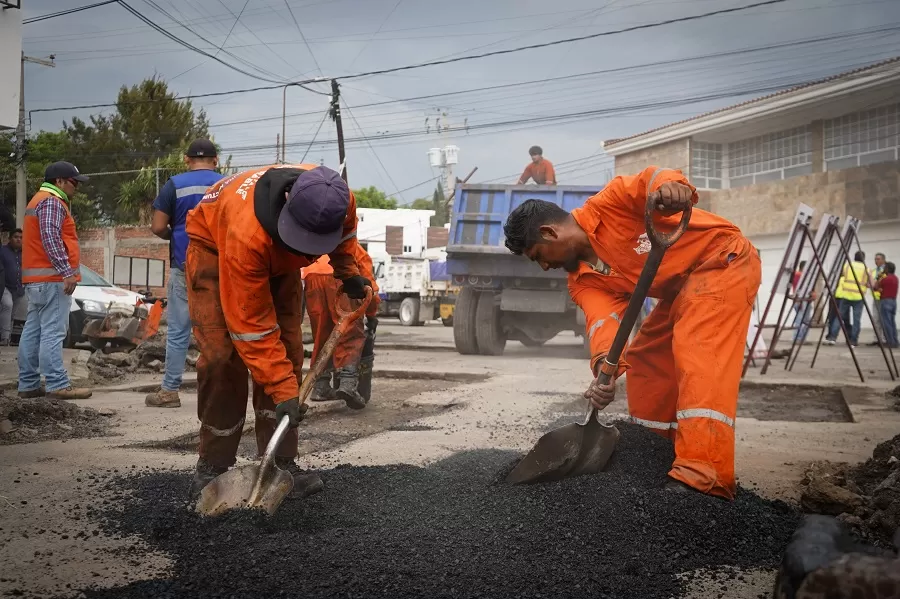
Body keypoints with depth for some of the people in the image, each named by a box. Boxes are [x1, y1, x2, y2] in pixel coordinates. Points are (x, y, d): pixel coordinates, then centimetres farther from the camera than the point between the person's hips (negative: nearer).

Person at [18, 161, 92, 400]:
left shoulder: (40, 200, 24)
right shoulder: (52, 202, -9)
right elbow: (51, 238, -22)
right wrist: (67, 272, -25)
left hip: (36, 279, 11)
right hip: (51, 278, -11)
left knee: (33, 332, 9)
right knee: (52, 333, -12)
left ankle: (28, 385, 11)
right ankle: (58, 386, -14)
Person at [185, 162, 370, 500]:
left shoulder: (339, 202, -32)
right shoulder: (246, 232, -46)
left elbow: (345, 231, 0)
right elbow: (252, 326, -39)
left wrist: (348, 272, -6)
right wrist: (283, 390, -38)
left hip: (277, 258, 5)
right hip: (215, 246, -5)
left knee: (287, 352, -7)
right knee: (221, 357, -18)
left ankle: (280, 463, 0)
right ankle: (212, 466, -4)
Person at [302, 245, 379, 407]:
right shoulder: (356, 249, 33)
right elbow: (368, 282, 26)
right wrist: (371, 314, 33)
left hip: (310, 277, 4)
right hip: (339, 277, -4)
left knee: (321, 335, 14)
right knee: (351, 334, -2)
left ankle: (321, 386, 10)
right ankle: (348, 383, -20)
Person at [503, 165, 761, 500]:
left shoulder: (606, 205, -15)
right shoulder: (583, 282, 0)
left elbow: (651, 180, -29)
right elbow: (603, 320, -18)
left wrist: (669, 185, -54)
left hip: (724, 259, -9)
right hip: (681, 290, 9)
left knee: (698, 352, -26)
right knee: (645, 362, 9)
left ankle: (703, 475, -36)